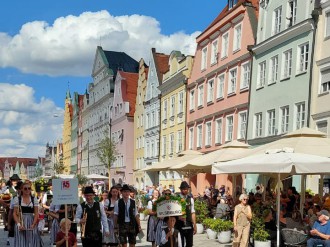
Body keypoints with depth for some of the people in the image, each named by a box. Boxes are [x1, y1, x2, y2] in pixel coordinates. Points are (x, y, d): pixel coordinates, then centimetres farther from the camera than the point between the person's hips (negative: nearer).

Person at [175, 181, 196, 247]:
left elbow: (192, 213, 11)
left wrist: (194, 225, 9)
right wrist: (179, 217, -23)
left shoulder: (190, 199, 8)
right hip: (179, 225, -4)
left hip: (189, 225, 4)